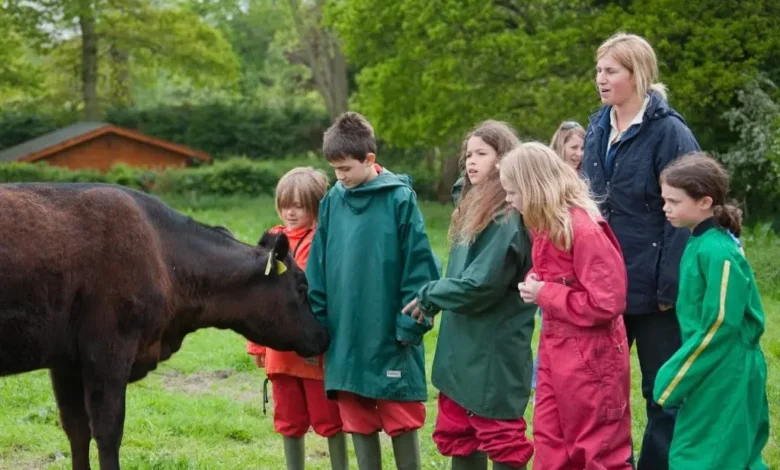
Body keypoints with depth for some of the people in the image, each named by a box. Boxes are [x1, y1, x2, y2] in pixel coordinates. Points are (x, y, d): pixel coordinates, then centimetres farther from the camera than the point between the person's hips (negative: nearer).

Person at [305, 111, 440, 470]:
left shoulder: (399, 199, -8)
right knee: (358, 421, 11)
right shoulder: (333, 201, 5)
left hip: (389, 336, -4)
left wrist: (411, 324, -10)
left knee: (402, 421, 5)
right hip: (345, 336, 4)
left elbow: (418, 266, -8)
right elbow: (317, 268, 9)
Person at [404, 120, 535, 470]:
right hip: (463, 348, 9)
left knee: (501, 439, -1)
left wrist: (428, 296, -10)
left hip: (494, 352, -9)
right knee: (457, 435, 14)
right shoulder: (474, 209, 13)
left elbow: (482, 285, -21)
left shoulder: (509, 218, -17)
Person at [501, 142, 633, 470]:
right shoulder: (546, 226, 6)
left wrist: (545, 294, -18)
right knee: (550, 441, 13)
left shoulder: (584, 230, -22)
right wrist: (535, 283, -1)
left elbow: (607, 302, -24)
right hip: (556, 348, 9)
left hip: (590, 354, -9)